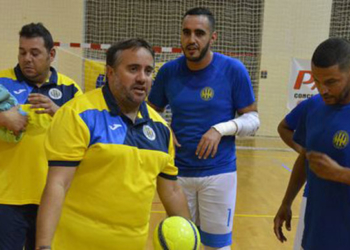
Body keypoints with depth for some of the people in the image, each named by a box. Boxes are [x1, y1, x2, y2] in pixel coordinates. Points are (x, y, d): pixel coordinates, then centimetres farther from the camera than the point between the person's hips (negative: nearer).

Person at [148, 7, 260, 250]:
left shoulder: (233, 70, -10)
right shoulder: (168, 71, -1)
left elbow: (253, 119, -5)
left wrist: (221, 128, -22)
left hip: (219, 173, -2)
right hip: (177, 172, 3)